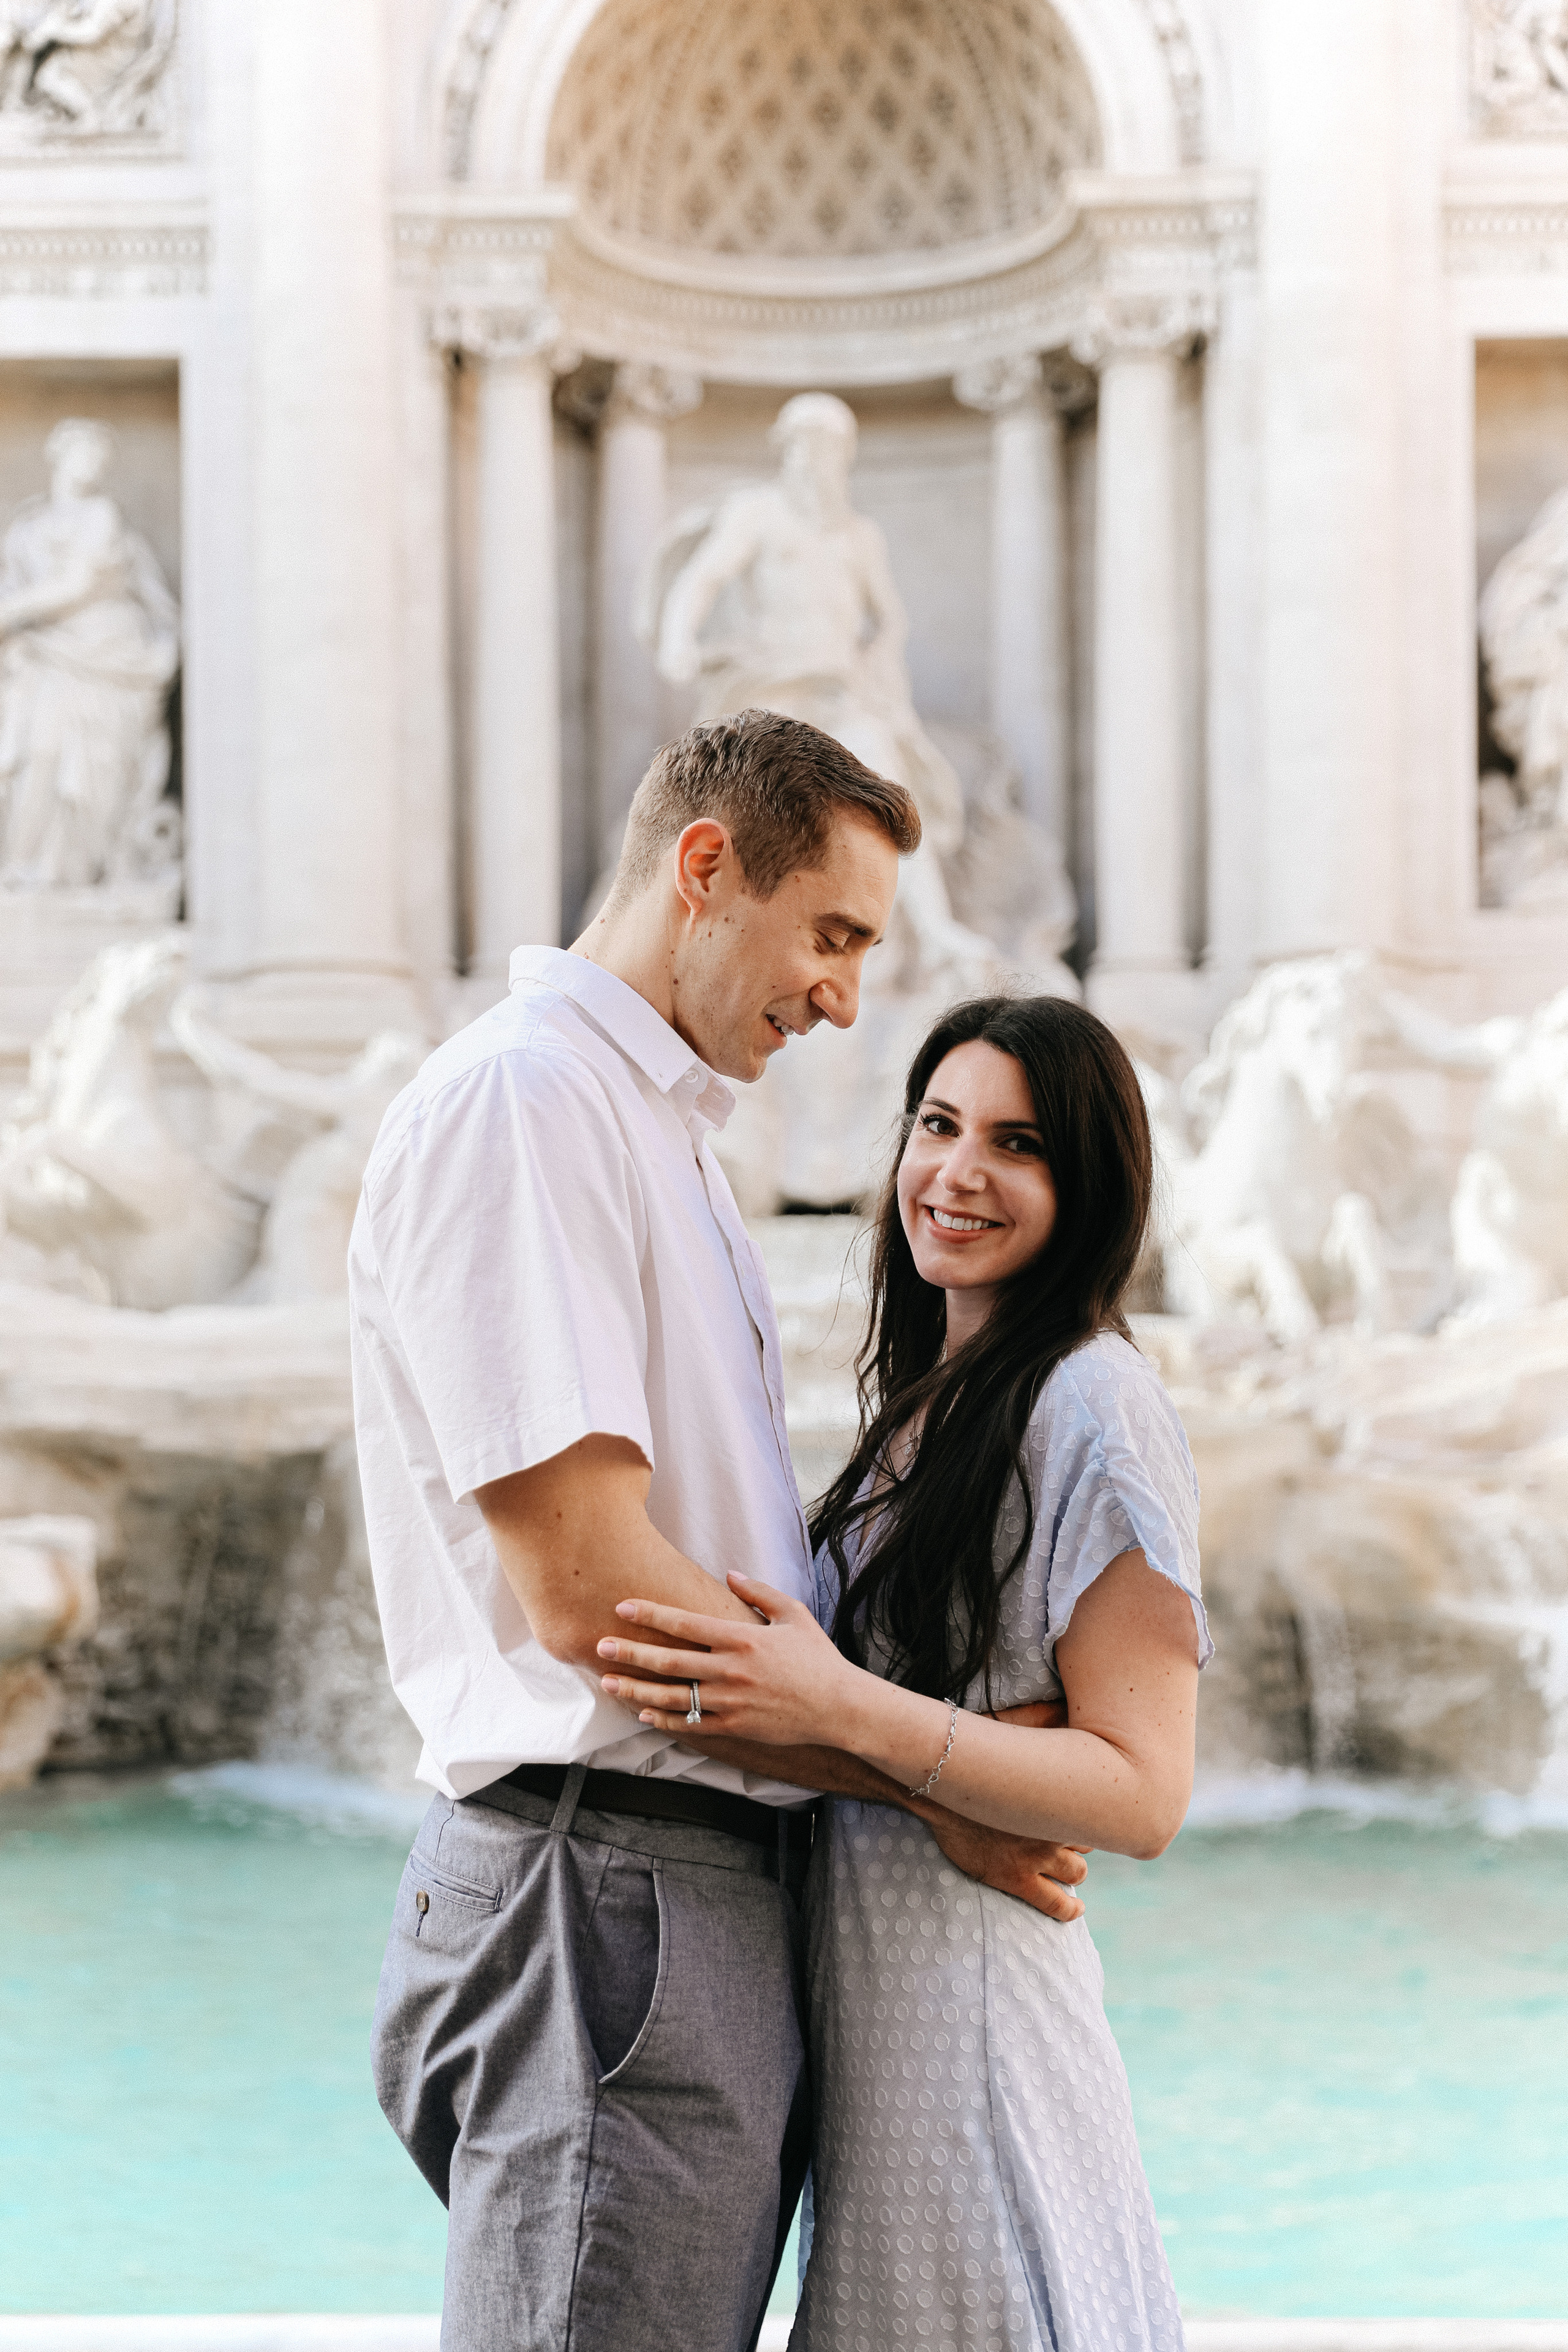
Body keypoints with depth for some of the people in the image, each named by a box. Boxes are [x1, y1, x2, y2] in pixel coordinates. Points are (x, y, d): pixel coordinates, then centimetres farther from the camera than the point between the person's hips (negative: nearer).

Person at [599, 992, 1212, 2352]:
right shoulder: (928, 1398, 16)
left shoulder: (1093, 1403, -12)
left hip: (977, 2012, -8)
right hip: (872, 2002, 8)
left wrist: (846, 1710, -25)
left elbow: (1143, 1793, -17)